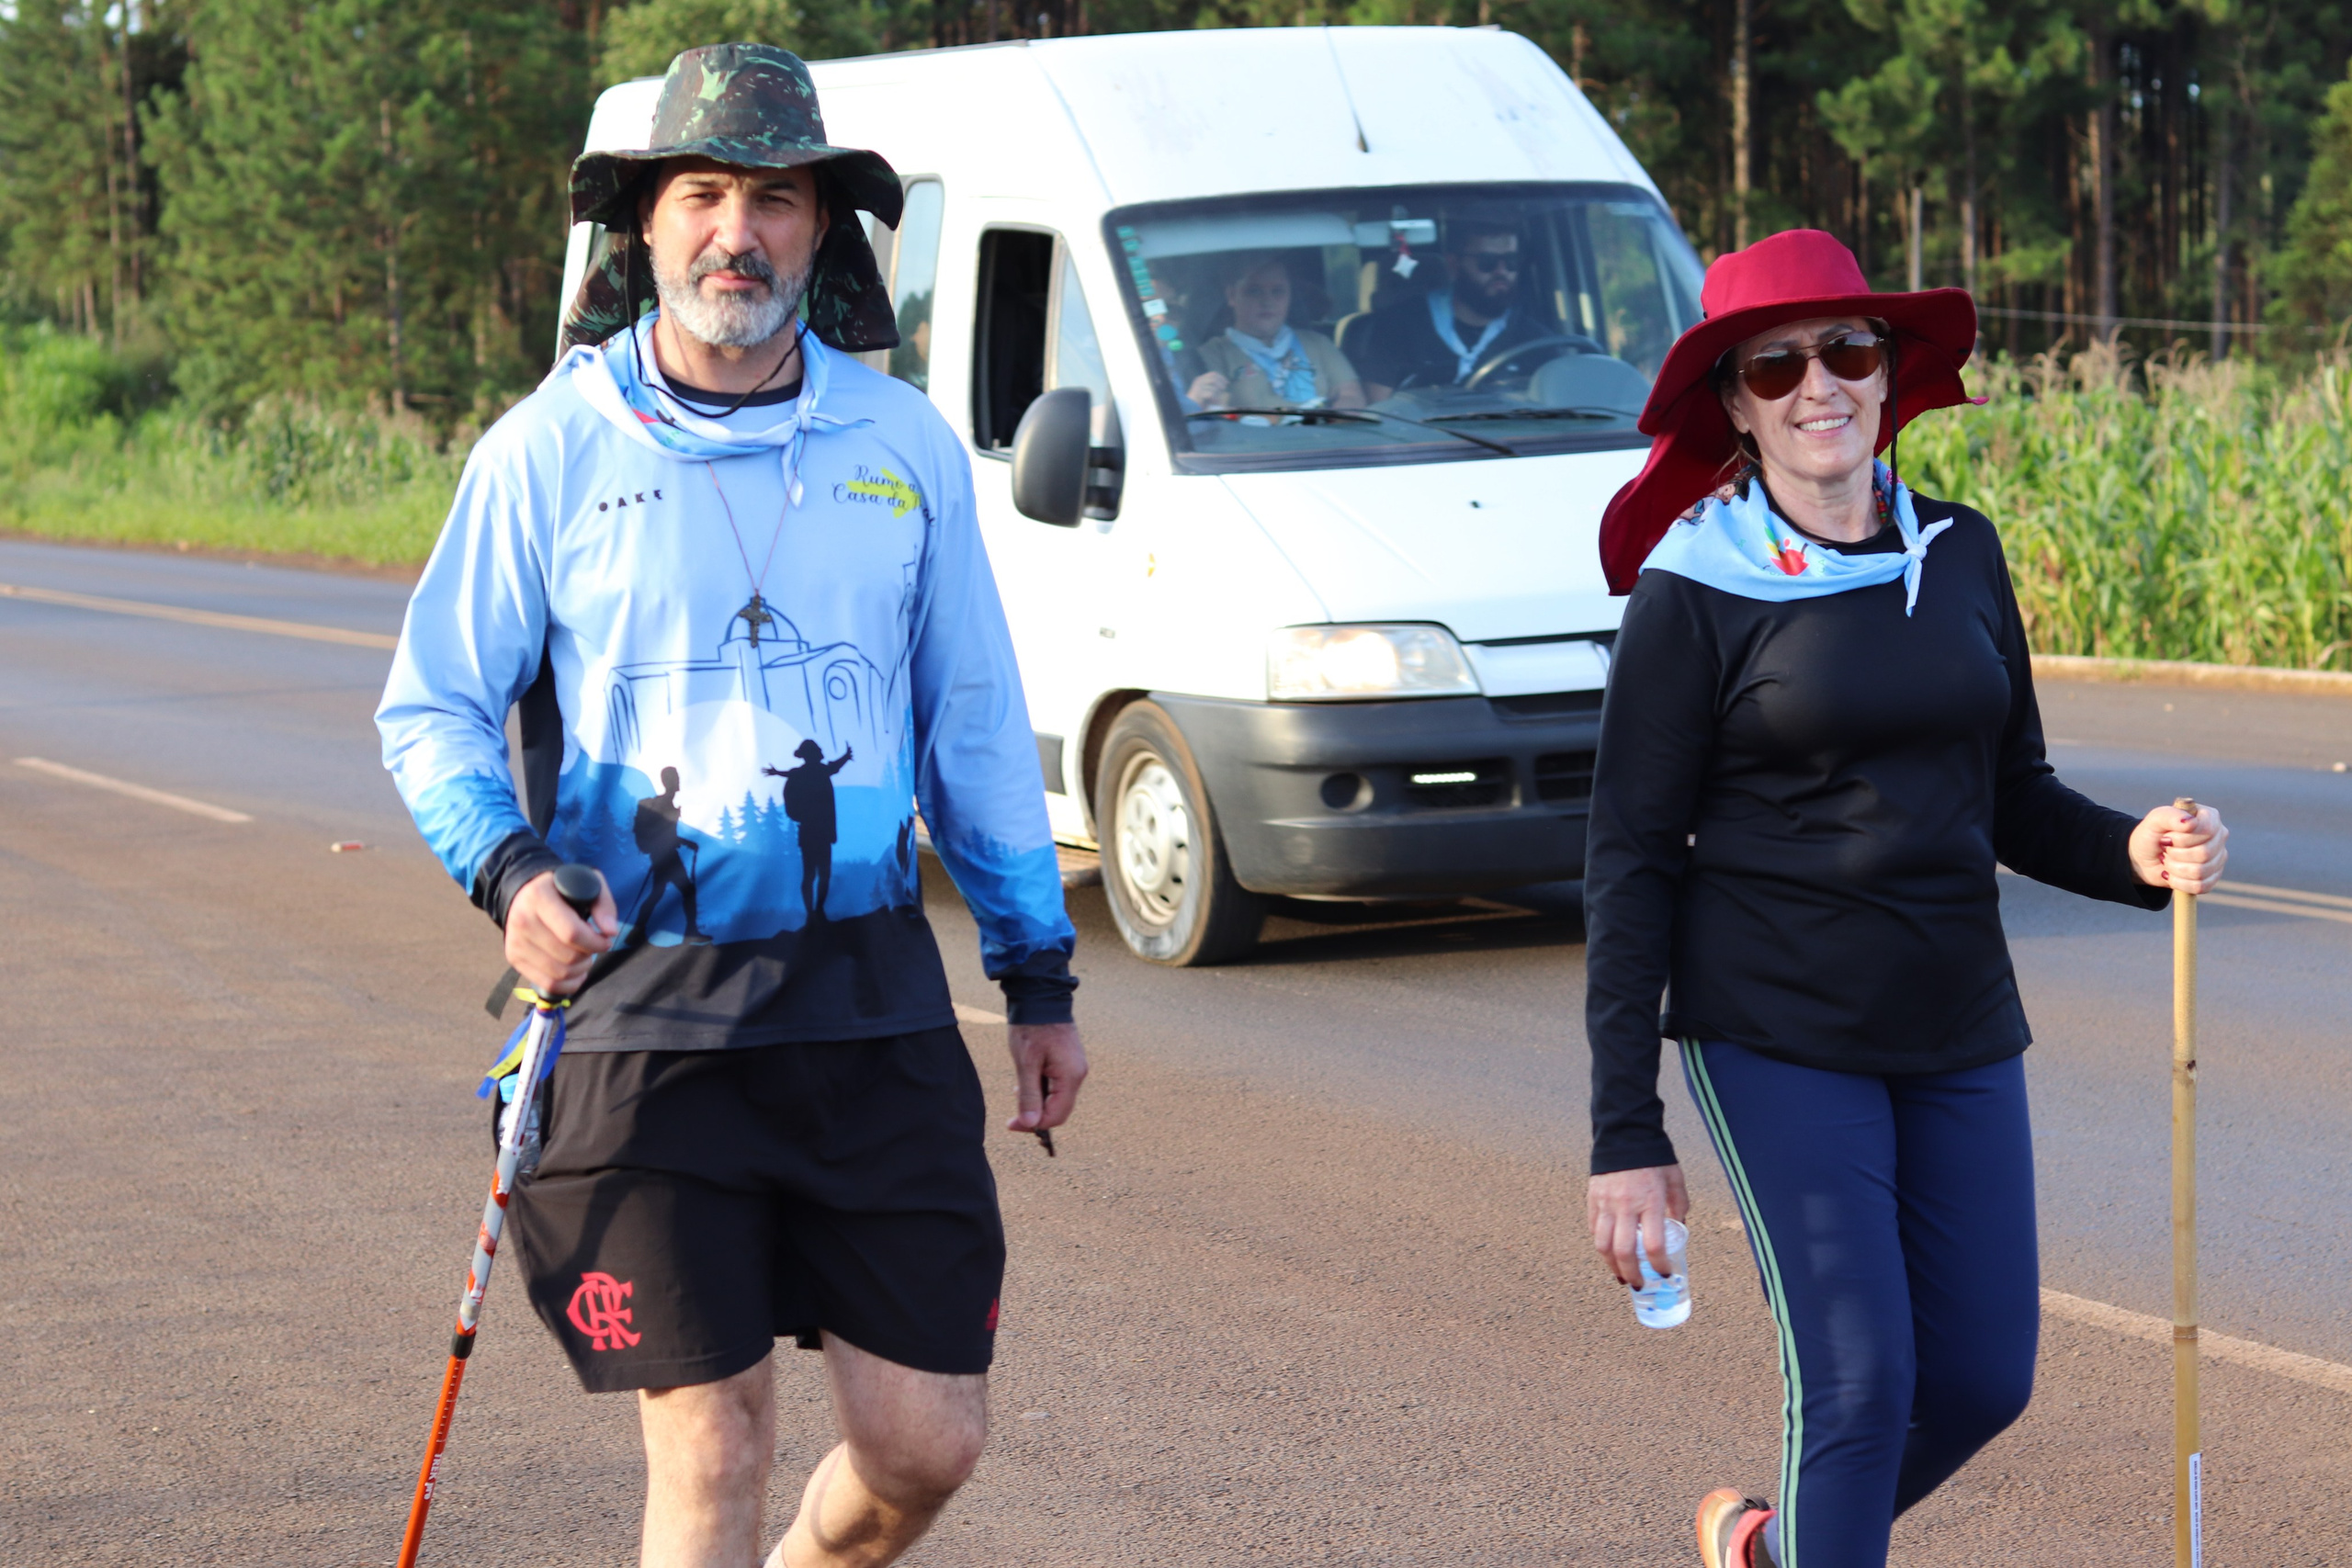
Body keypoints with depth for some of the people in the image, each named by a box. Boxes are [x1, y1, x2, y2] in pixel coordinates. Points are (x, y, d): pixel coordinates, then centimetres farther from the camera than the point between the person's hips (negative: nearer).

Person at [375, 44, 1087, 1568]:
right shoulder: (551, 448, 0)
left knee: (928, 1443, 3)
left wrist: (1040, 976, 14)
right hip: (640, 1007, -3)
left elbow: (977, 721, 15)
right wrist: (510, 870, -16)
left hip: (871, 998, 3)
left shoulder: (904, 445, 8)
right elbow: (431, 711, 3)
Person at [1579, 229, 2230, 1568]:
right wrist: (1626, 1135, -10)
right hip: (1775, 1033, -5)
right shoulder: (1694, 593, -8)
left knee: (1984, 1380, 9)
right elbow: (1632, 866, -7)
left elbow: (2013, 801, 14)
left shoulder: (1960, 555, 6)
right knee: (1859, 1379, -11)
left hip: (1958, 1028, 5)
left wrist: (2137, 854, -9)